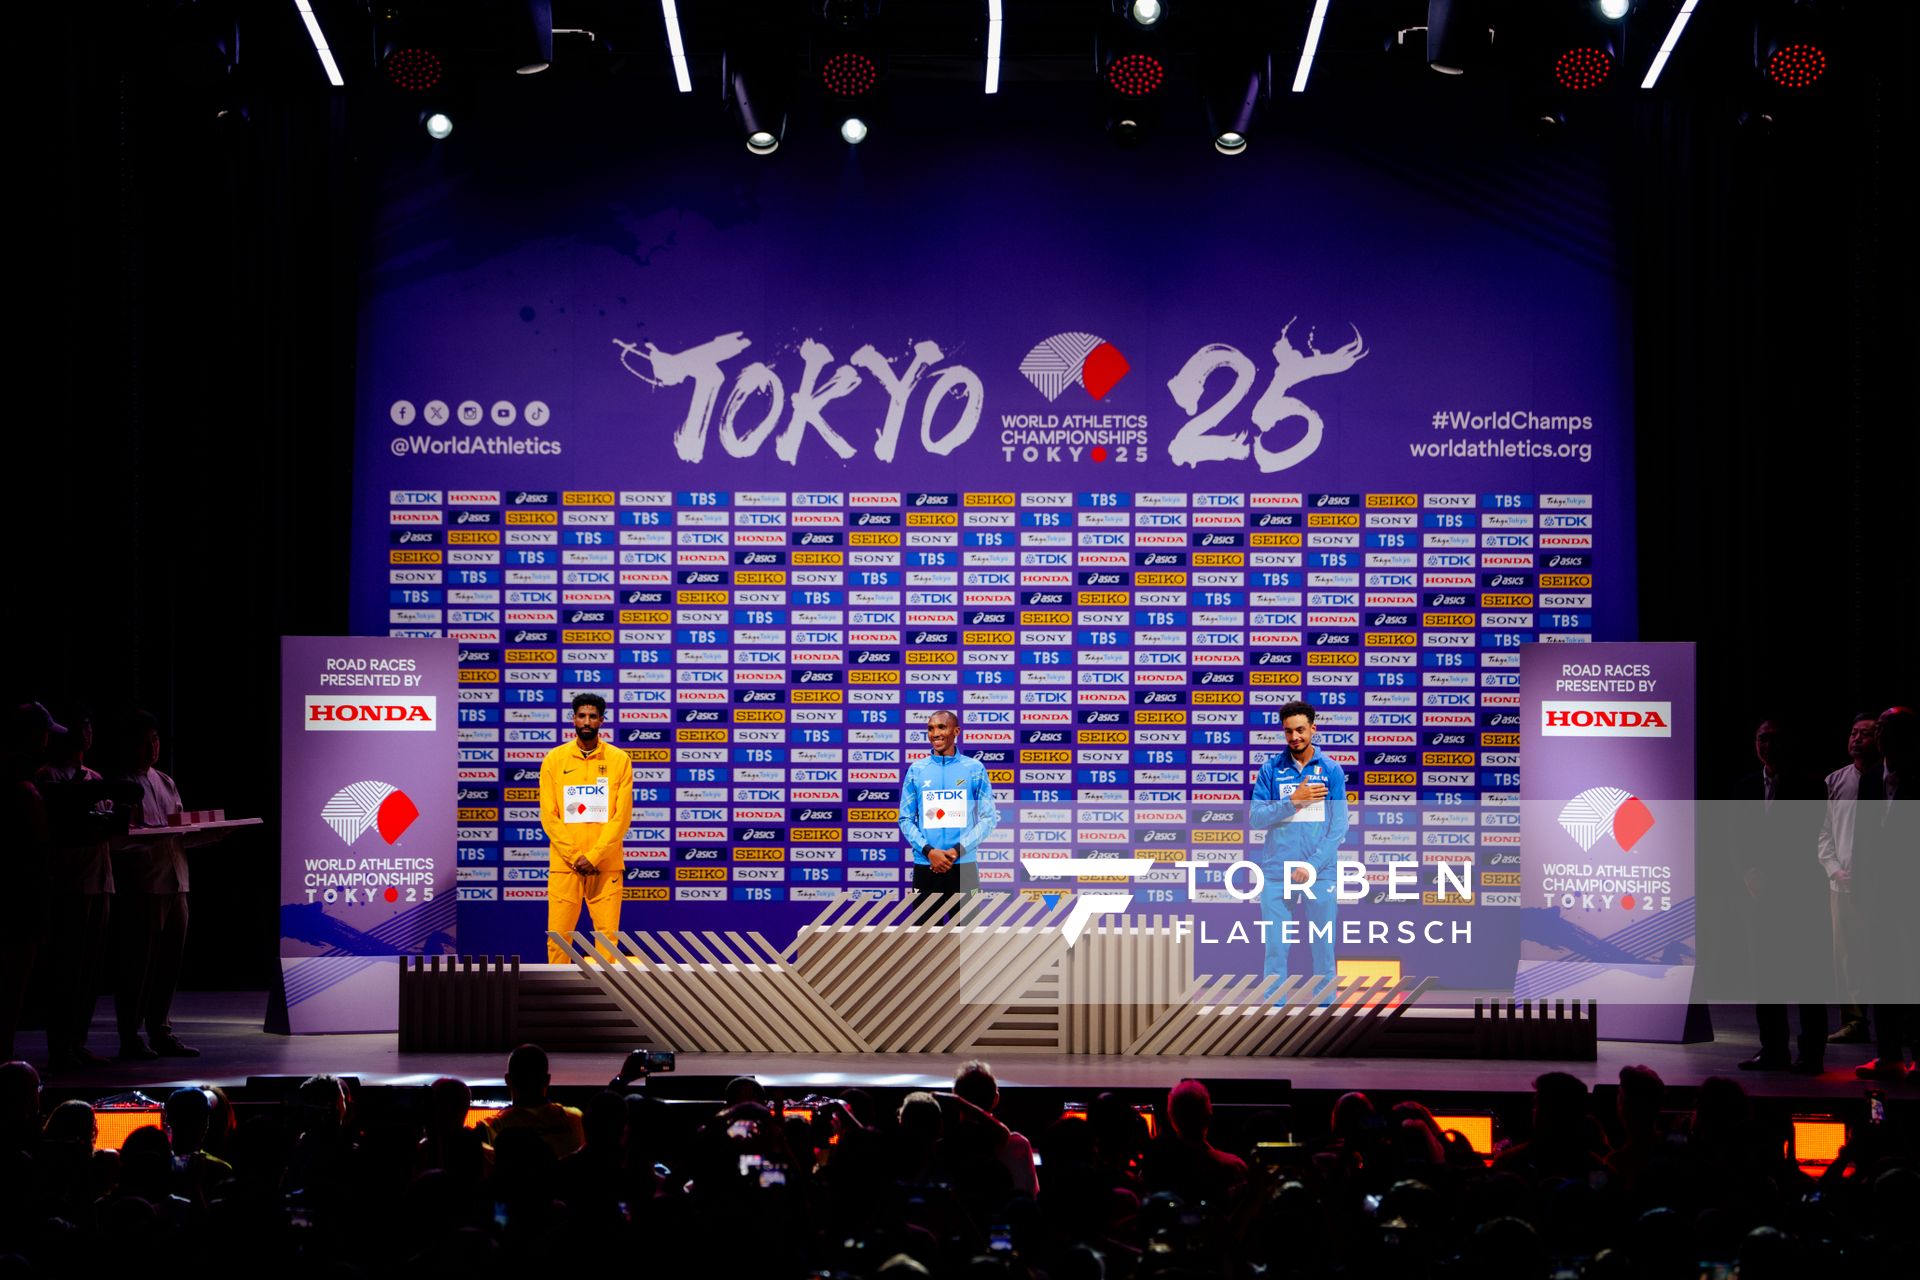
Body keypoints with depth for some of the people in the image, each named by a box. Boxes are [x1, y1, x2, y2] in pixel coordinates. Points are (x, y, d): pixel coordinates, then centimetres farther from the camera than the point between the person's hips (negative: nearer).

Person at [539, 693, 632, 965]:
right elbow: (548, 816, 1)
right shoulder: (554, 759, 4)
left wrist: (594, 857, -11)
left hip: (606, 865, 0)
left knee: (607, 934, 0)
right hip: (564, 864, 0)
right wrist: (575, 857, -9)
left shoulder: (619, 759, 2)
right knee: (558, 936, -1)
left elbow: (622, 816, -3)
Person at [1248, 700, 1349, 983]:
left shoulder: (1331, 770, 3)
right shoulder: (1271, 769, 5)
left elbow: (1339, 827, -1)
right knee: (1275, 949, 1)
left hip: (1320, 874, 0)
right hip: (1277, 874, 0)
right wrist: (1293, 800, -14)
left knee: (1323, 948, 3)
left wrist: (1312, 865, -10)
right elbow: (1256, 819, -1)